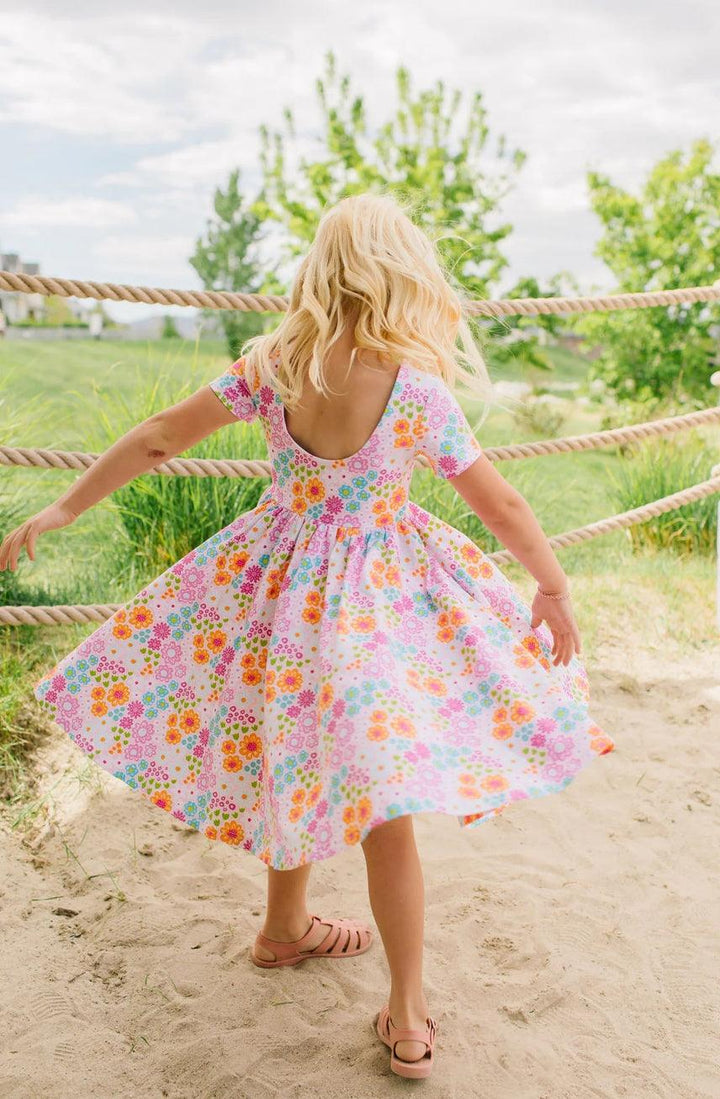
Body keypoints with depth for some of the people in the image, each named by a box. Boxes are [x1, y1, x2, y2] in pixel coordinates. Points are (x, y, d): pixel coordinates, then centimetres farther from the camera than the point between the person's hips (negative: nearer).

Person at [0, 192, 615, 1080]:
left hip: (277, 578, 4)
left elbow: (155, 439, -3)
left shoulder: (270, 365, -7)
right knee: (381, 800, 6)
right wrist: (555, 589, 5)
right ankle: (407, 1015, 18)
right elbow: (503, 510, -9)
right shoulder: (418, 390, -16)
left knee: (295, 759, 24)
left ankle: (285, 927, 45)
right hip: (374, 596, -3)